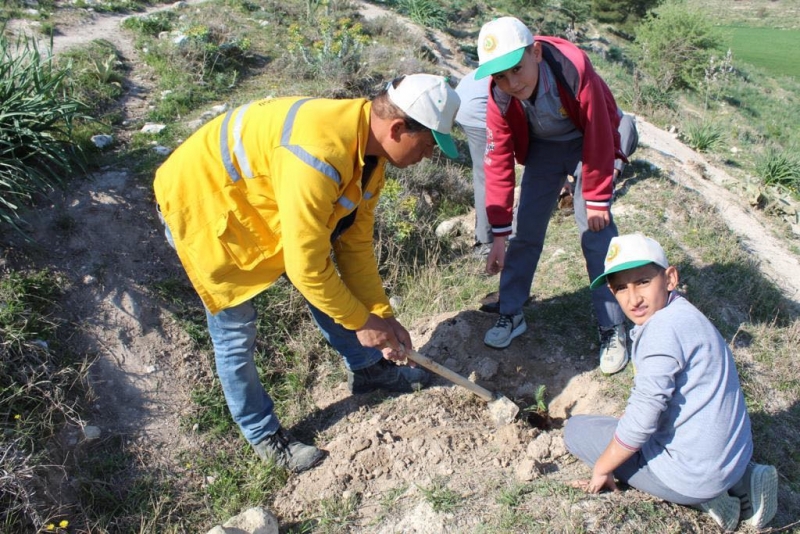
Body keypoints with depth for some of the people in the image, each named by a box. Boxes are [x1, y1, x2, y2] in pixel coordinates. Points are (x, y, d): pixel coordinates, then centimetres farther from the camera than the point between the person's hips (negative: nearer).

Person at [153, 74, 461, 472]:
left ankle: (368, 369, 33)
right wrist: (362, 321, -20)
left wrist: (382, 314, -3)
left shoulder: (368, 153, -8)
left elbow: (354, 244, -2)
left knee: (331, 283, 12)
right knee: (235, 333, 0)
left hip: (257, 195, 8)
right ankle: (263, 435, 22)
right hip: (200, 201, -8)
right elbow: (305, 267, -34)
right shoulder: (320, 156, -39)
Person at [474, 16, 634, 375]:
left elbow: (599, 139, -25)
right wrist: (499, 235, -19)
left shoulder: (574, 69, -36)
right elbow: (498, 163, -18)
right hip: (542, 147, 3)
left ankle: (613, 330, 2)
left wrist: (596, 200, -18)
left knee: (597, 232, -10)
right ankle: (511, 315, 14)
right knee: (526, 229, -2)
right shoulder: (500, 98, -25)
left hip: (586, 143, -3)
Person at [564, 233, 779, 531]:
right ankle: (742, 482, 12)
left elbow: (641, 420, -23)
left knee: (576, 429, 1)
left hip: (693, 476, -9)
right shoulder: (681, 313, 5)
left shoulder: (663, 330, -24)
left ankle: (700, 498, -2)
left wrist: (601, 469, -9)